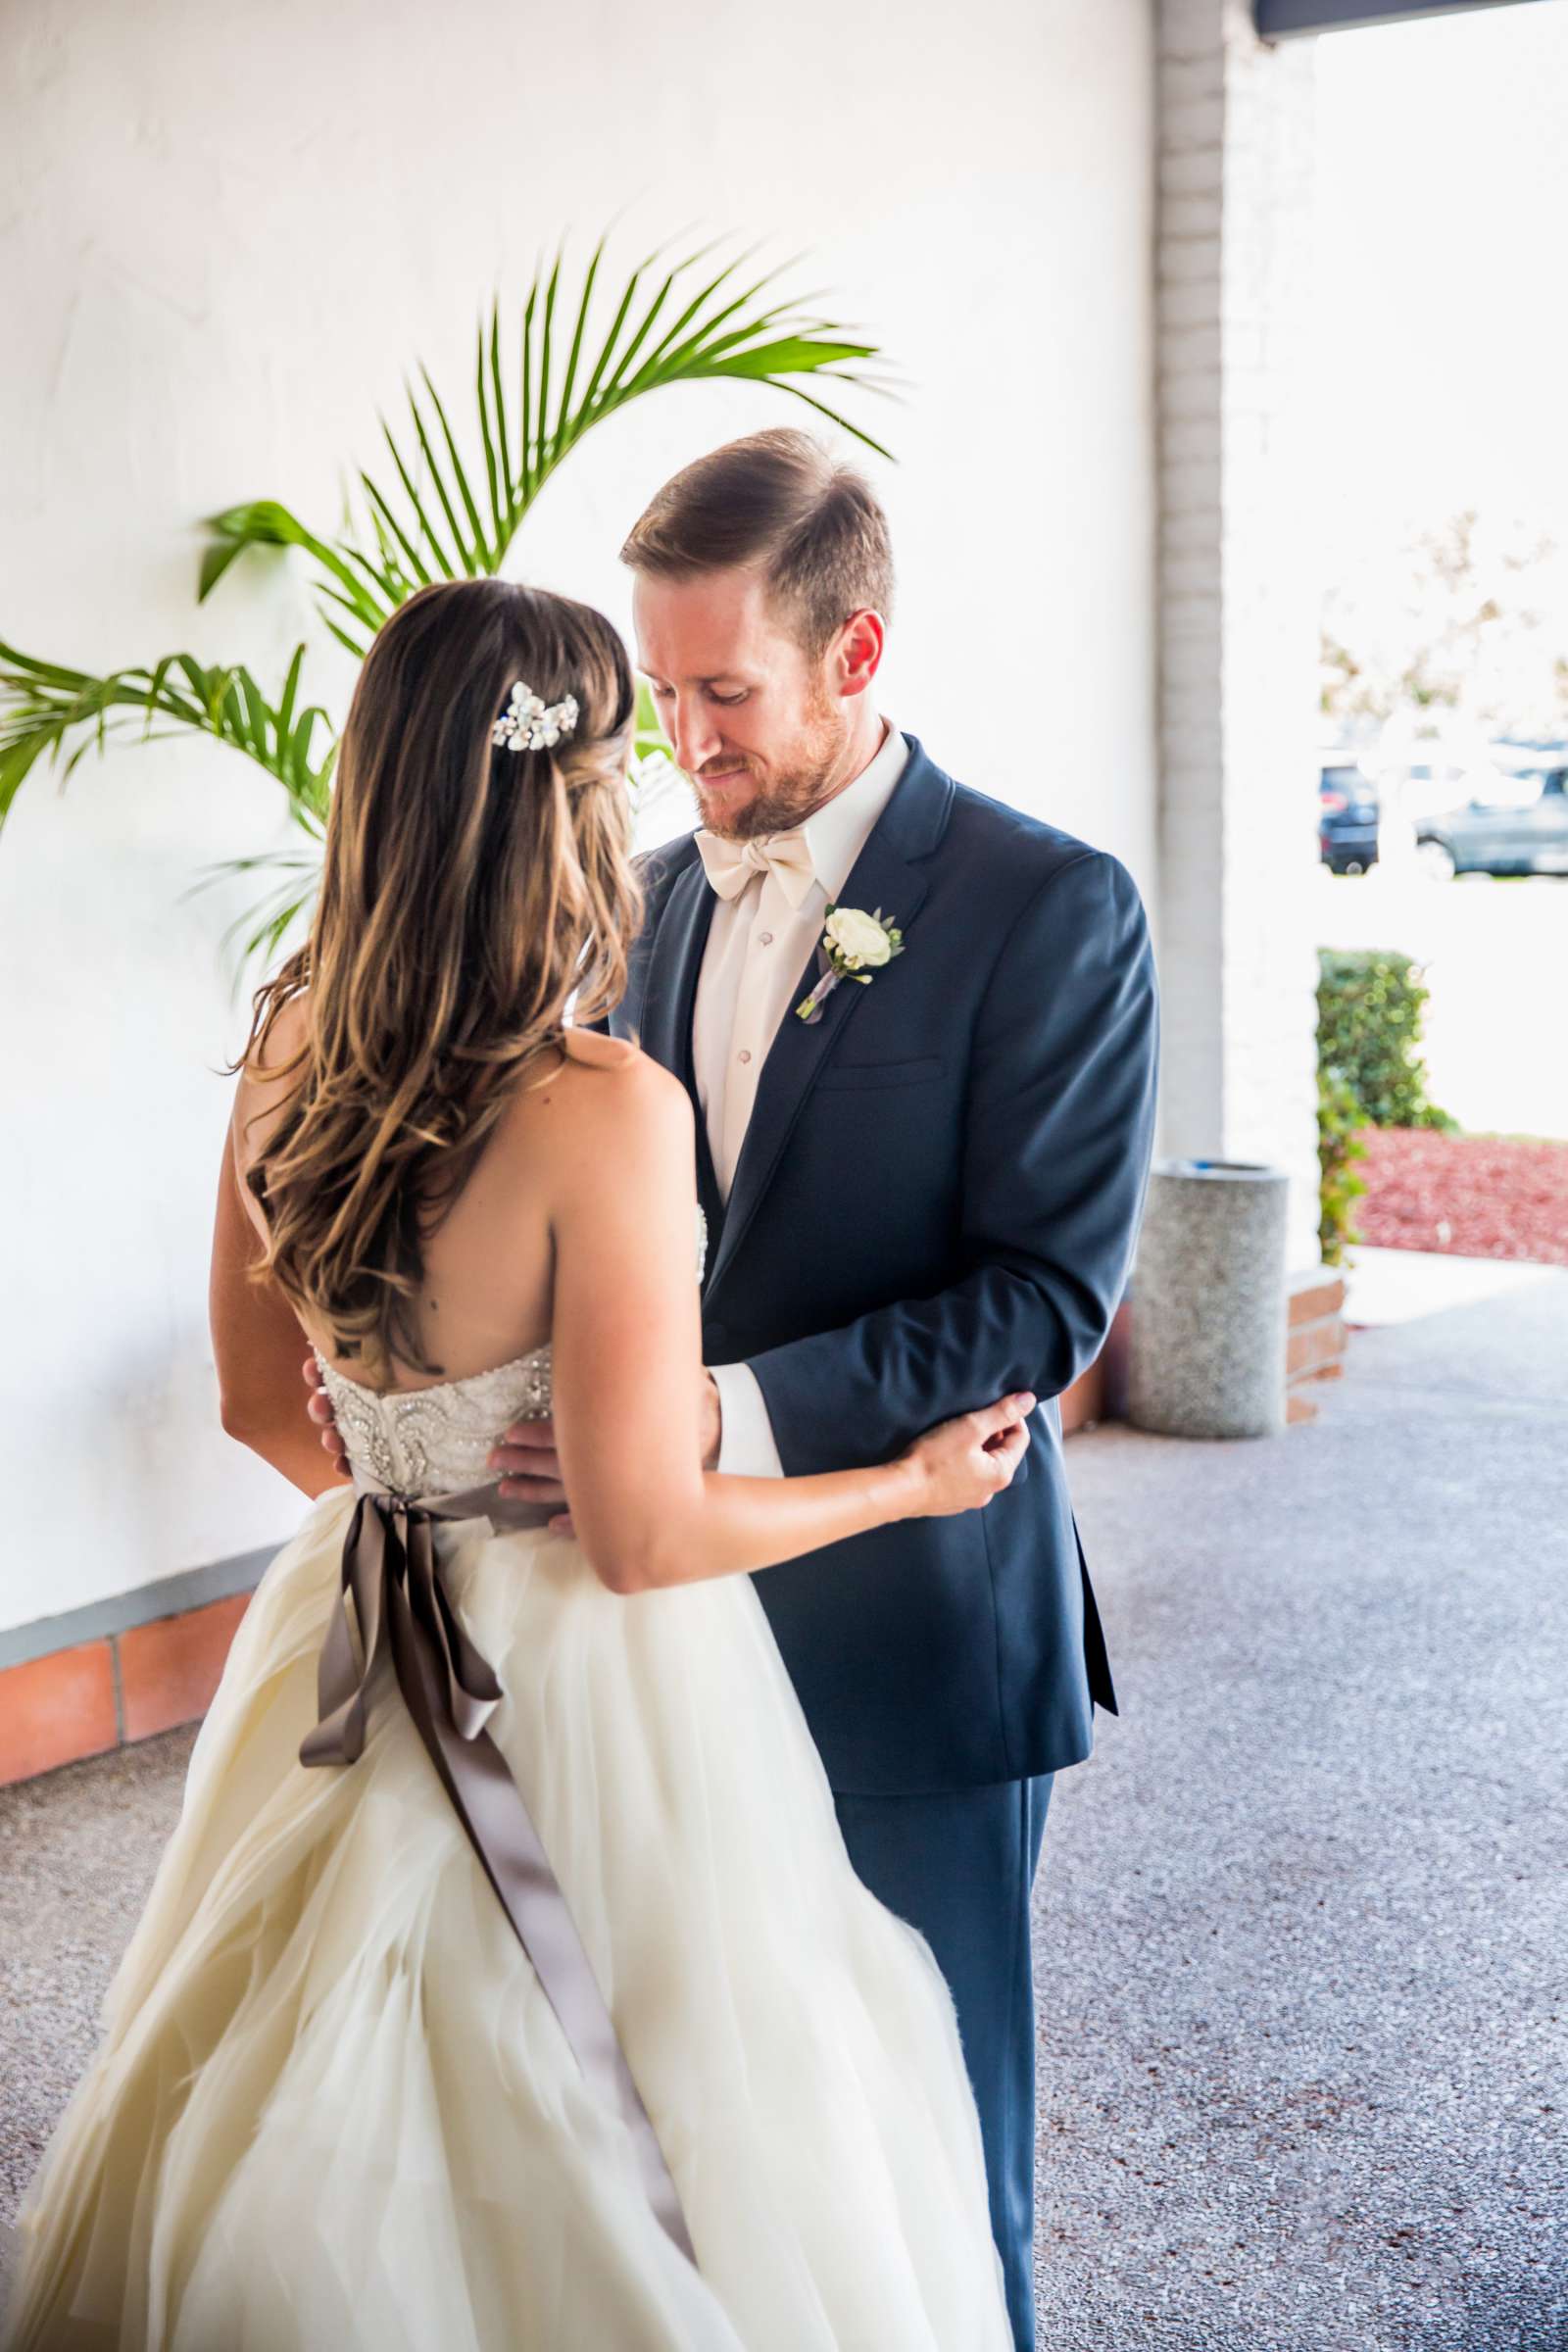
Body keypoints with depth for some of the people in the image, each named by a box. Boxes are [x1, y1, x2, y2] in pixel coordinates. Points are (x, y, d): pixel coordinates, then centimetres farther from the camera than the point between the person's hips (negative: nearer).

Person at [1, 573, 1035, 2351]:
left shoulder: (289, 1049, -5)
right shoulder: (607, 1110, -26)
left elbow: (258, 1401, 7)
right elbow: (643, 1534, -21)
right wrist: (915, 1480, -7)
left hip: (357, 1650, 7)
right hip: (579, 1683, -7)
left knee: (349, 2147, 23)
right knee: (606, 2196, 14)